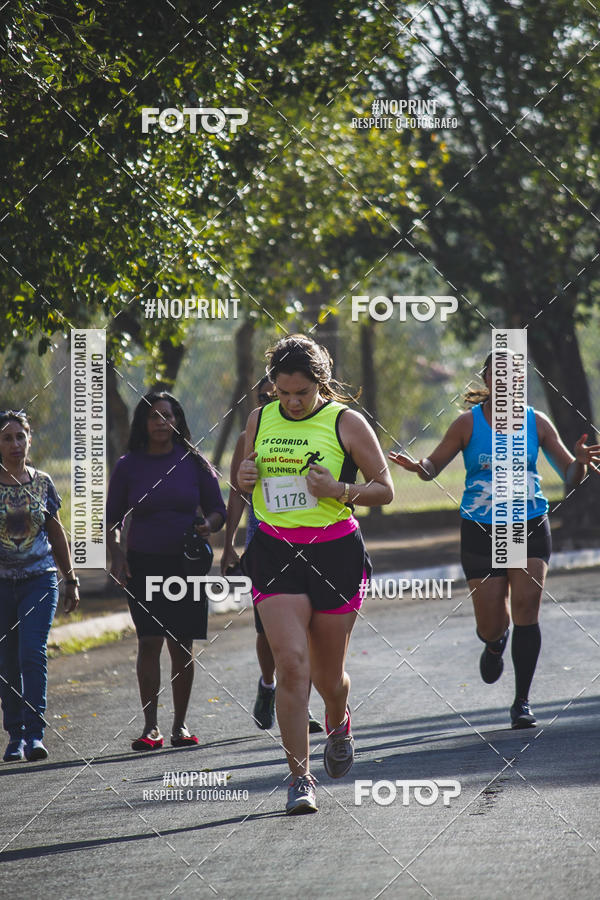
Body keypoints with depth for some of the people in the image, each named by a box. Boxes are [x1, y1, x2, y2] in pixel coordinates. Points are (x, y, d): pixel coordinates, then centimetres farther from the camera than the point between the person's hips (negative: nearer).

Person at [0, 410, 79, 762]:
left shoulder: (43, 482, 6)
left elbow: (57, 533, 14)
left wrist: (71, 579, 15)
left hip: (40, 579, 0)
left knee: (32, 653, -14)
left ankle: (35, 733, -16)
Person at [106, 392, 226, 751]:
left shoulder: (193, 462, 4)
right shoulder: (129, 466, 4)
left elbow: (218, 509, 9)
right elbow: (112, 518, 10)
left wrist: (208, 526, -13)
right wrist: (116, 553, -5)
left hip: (187, 563, 1)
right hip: (144, 564, -1)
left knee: (181, 646, 3)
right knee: (149, 642, -11)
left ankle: (180, 725, 12)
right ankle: (151, 726, -9)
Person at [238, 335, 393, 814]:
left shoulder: (347, 423, -4)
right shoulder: (260, 420, 6)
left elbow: (385, 490, -1)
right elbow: (245, 478, 21)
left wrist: (339, 490, -18)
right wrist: (244, 478, -3)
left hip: (335, 553, -1)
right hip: (276, 553, 2)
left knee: (327, 672, 9)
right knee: (291, 664, -14)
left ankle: (338, 723, 45)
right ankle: (300, 777, -10)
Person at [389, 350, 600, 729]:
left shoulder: (537, 422, 1)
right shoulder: (469, 424, -4)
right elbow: (434, 466, 2)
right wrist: (418, 467, -22)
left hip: (531, 527, 1)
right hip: (481, 531, -1)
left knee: (526, 611, -13)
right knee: (491, 625, -1)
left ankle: (522, 703, -5)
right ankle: (495, 643, 40)